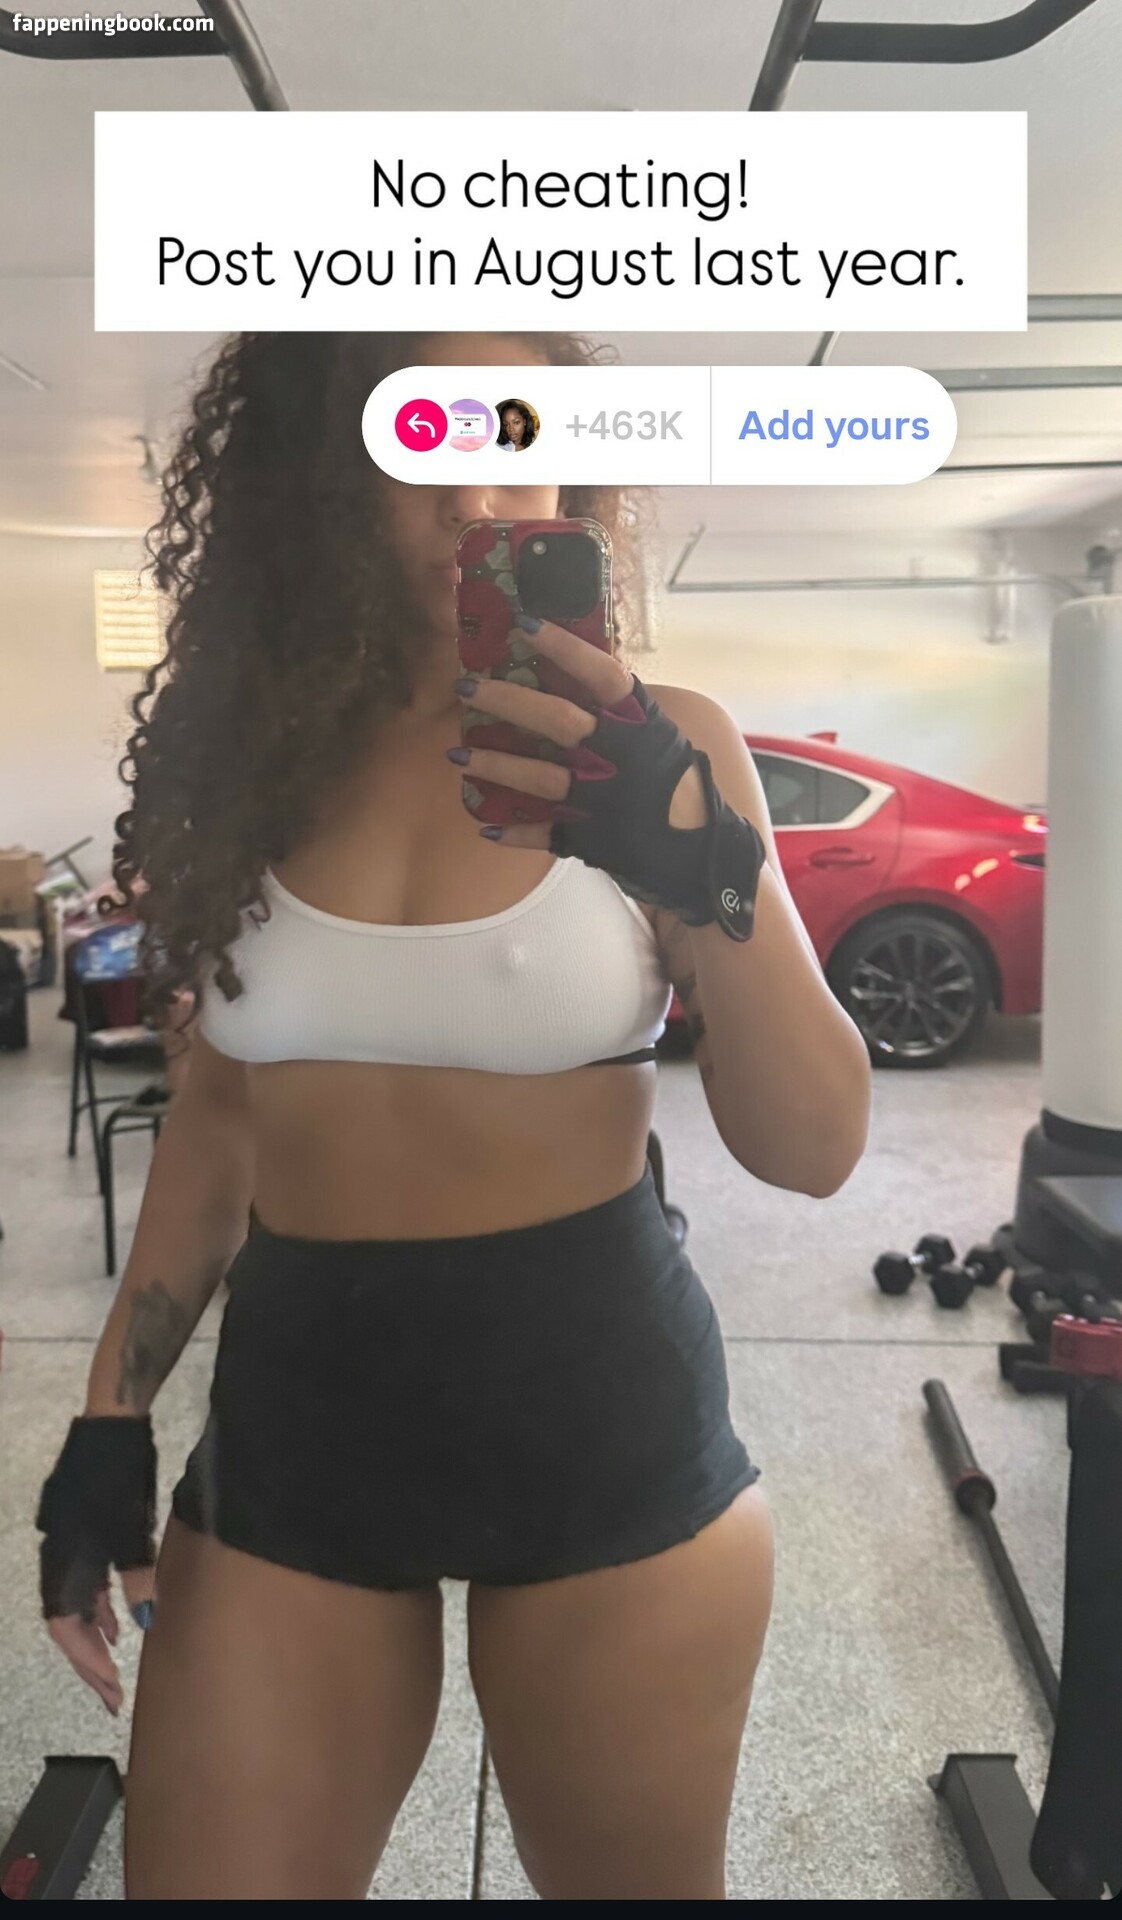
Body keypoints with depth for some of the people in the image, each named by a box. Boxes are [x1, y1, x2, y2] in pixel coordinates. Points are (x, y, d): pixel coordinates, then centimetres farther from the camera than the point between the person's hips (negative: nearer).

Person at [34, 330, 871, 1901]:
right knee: (209, 1871, 14)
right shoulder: (260, 746, 0)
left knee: (642, 1880, 20)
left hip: (602, 1409, -1)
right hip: (294, 1416, 2)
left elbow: (814, 1150, -10)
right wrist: (112, 1416, 8)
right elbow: (219, 1114, 8)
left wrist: (706, 868, -26)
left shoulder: (660, 746, -7)